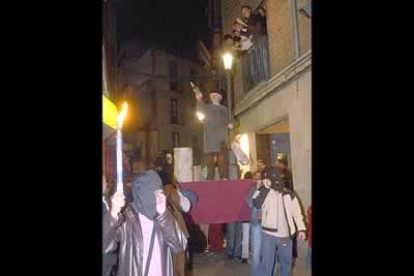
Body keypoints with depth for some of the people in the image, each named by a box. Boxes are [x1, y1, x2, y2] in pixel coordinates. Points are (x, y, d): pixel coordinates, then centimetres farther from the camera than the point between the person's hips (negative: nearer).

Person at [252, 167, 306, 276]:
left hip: (286, 235, 3)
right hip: (269, 235, -3)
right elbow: (256, 203, -21)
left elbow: (297, 212, 10)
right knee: (267, 263, 3)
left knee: (286, 262, 18)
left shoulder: (289, 194, 6)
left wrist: (301, 229, 3)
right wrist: (264, 187, -19)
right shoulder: (265, 192, -3)